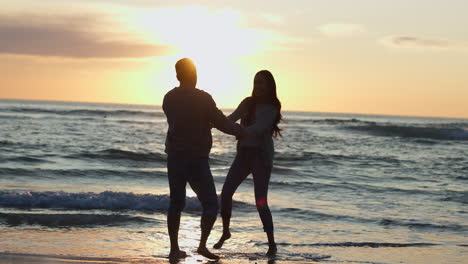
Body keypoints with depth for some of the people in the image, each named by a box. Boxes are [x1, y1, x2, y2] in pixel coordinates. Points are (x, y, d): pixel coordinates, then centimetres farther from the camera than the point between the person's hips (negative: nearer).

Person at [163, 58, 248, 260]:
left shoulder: (169, 98, 5)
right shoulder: (203, 99, -12)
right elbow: (222, 123, -11)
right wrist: (243, 132, 5)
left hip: (174, 158, 5)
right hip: (197, 160, -5)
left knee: (176, 203, 11)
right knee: (210, 204, 4)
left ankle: (174, 248, 10)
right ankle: (202, 245, -4)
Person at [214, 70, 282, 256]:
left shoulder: (272, 107, -6)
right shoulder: (248, 103, 8)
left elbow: (259, 128, -21)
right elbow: (231, 119, -2)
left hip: (262, 156, -5)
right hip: (244, 154, 5)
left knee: (260, 202, -11)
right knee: (225, 193, -2)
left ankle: (272, 244, 1)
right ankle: (225, 232, 20)